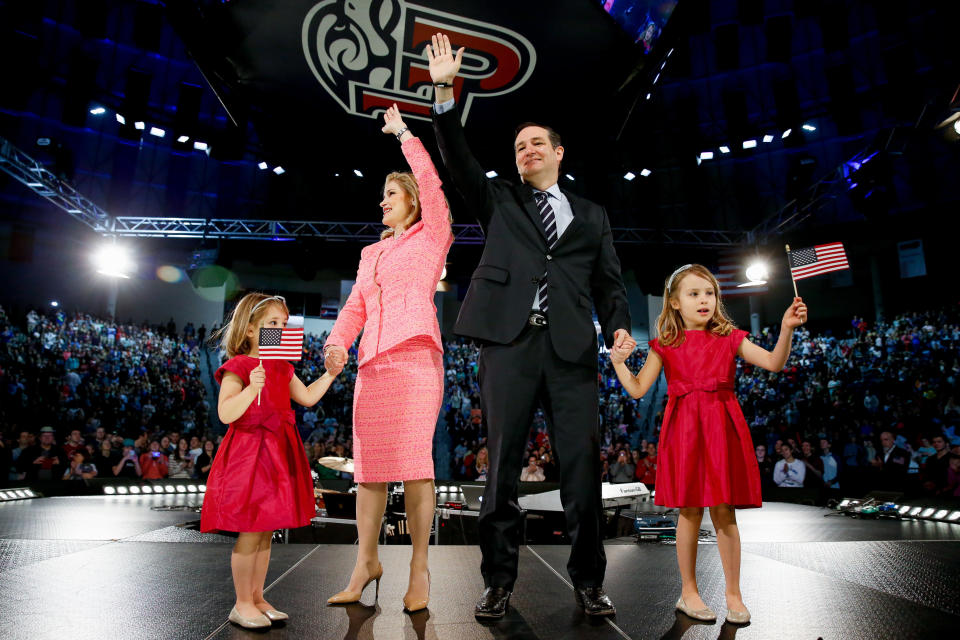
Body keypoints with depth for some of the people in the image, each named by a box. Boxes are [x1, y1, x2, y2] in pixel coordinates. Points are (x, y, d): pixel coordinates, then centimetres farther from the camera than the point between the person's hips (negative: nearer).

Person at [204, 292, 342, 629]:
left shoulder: (283, 368, 14)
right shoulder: (237, 367, -10)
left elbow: (307, 397, 21)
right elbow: (226, 413, -19)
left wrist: (329, 374, 12)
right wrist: (252, 388, -33)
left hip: (279, 452, 8)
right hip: (249, 453, -8)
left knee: (265, 533, 14)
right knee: (250, 533, -2)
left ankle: (257, 598, 25)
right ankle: (242, 604, 13)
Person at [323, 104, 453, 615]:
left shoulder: (432, 236, 11)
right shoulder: (372, 253, 26)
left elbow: (431, 184, -4)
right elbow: (356, 307, 18)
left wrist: (405, 135, 3)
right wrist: (338, 340, 0)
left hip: (415, 357, -6)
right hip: (372, 362, 6)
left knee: (413, 460, -9)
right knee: (368, 464, 4)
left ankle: (419, 567, 1)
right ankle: (366, 562, 14)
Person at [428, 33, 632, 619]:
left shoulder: (592, 216, 22)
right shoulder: (499, 202, 20)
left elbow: (609, 282, 15)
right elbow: (459, 160, 7)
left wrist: (618, 327, -4)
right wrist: (445, 92, -3)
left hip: (573, 349, 1)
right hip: (509, 343, 0)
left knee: (582, 464, -1)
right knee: (503, 464, 0)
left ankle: (588, 581, 12)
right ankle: (499, 582, 11)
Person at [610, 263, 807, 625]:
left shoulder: (729, 338, 7)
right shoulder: (665, 344, 4)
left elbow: (774, 363, -5)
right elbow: (637, 390, 3)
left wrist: (787, 328, -18)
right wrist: (618, 361, -9)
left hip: (722, 430, 1)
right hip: (683, 432, -1)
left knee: (724, 513, 5)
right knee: (690, 512, 6)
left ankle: (733, 594, 21)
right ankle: (688, 592, 22)